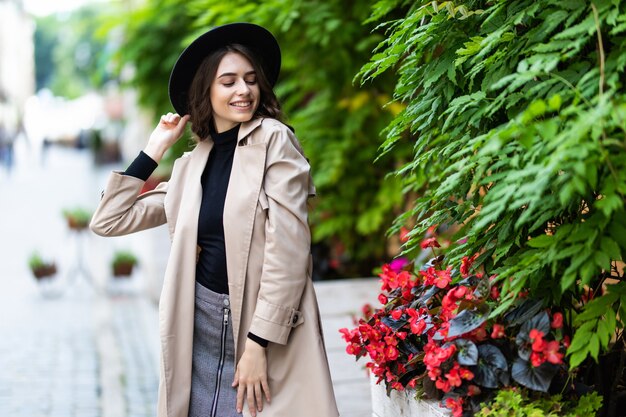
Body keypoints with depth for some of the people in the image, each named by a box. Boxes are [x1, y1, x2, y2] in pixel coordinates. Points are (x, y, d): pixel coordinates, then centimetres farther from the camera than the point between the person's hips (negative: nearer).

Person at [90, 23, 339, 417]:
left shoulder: (274, 138, -5)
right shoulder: (192, 165, 12)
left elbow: (289, 246, -12)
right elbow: (109, 220, 15)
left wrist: (259, 343, -16)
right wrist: (155, 149, 11)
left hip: (266, 330, -5)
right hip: (201, 326, 5)